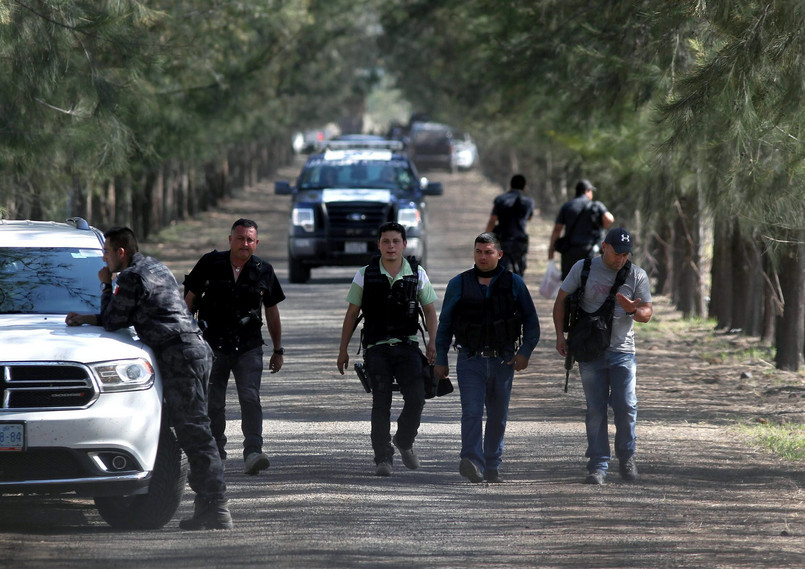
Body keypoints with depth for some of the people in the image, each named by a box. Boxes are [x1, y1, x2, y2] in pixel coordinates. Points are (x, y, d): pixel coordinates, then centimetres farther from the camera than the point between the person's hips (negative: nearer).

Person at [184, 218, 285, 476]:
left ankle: (253, 452, -25)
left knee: (250, 397, -16)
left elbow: (272, 311, 13)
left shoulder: (263, 271, 4)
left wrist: (278, 349, 15)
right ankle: (215, 450, 23)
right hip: (212, 345, 1)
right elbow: (189, 299, 8)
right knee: (213, 402, 6)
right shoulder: (210, 264, 1)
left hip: (248, 347, 0)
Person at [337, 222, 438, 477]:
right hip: (377, 348, -1)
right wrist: (343, 350, 7)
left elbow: (429, 310, 11)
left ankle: (404, 442, 17)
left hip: (407, 347, 1)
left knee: (416, 398, -10)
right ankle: (383, 458, -1)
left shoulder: (417, 274, 5)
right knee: (381, 403, -7)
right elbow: (352, 314, 8)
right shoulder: (365, 275, 2)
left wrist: (432, 341, -3)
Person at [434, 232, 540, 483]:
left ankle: (492, 467, 18)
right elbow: (445, 324, 10)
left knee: (498, 416, 9)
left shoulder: (513, 283, 5)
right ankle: (473, 462, -30)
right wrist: (440, 360, 7)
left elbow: (531, 320, 8)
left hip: (503, 360, 2)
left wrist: (525, 352, -4)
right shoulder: (458, 284, 5)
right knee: (472, 411, -17)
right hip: (471, 359, -1)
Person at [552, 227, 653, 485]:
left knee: (626, 406, -9)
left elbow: (646, 314, 6)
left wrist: (632, 309, -18)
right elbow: (561, 301, 9)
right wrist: (560, 335, -2)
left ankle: (626, 456, 13)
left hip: (623, 350, 0)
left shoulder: (637, 275, 5)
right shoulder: (583, 268, 3)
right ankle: (597, 466, 3)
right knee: (595, 410, -2)